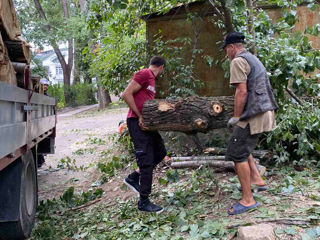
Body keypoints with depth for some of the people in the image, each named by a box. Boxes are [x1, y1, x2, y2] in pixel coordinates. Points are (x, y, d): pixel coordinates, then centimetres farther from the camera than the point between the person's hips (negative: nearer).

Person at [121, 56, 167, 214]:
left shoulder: (151, 78, 21)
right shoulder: (144, 74, -10)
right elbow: (126, 94, -19)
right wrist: (139, 116, -19)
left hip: (147, 122, 10)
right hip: (137, 123, -10)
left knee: (160, 152, 15)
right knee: (147, 160, -6)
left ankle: (133, 178, 24)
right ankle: (143, 202, 4)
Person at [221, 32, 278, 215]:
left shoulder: (238, 61, -10)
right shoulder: (253, 59, 20)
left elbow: (242, 91, -19)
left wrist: (236, 117, -11)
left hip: (254, 115, -10)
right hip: (265, 112, 10)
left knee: (237, 153, -5)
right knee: (243, 147, 24)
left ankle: (248, 200, -1)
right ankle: (256, 179, 23)